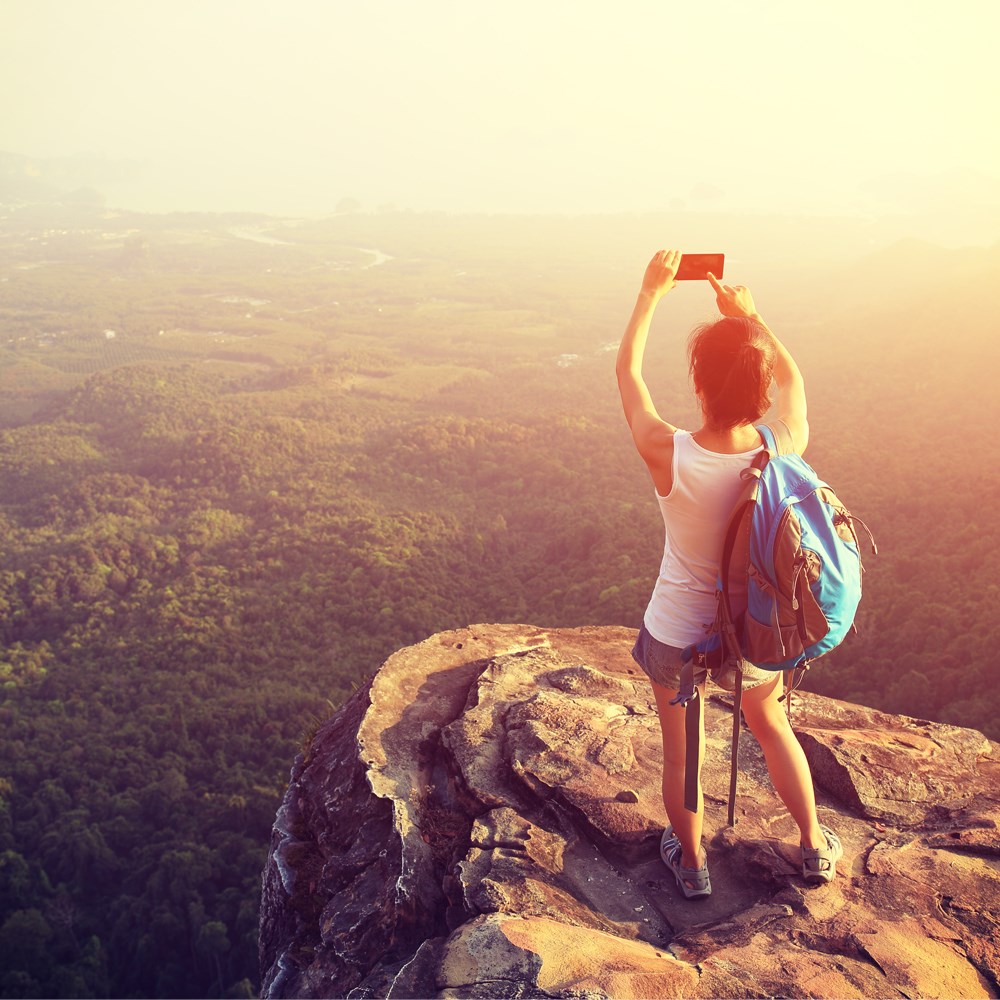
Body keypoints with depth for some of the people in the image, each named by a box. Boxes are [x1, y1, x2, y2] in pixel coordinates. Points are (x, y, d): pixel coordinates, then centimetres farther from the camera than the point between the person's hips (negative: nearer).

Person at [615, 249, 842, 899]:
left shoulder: (667, 455, -30)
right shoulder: (786, 451, -24)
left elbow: (628, 371, -11)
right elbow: (792, 380, 1)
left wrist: (652, 292, -3)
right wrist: (750, 316, 8)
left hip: (676, 637, -2)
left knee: (681, 748, 23)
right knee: (772, 727, 31)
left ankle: (692, 863, 45)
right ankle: (815, 846, 48)